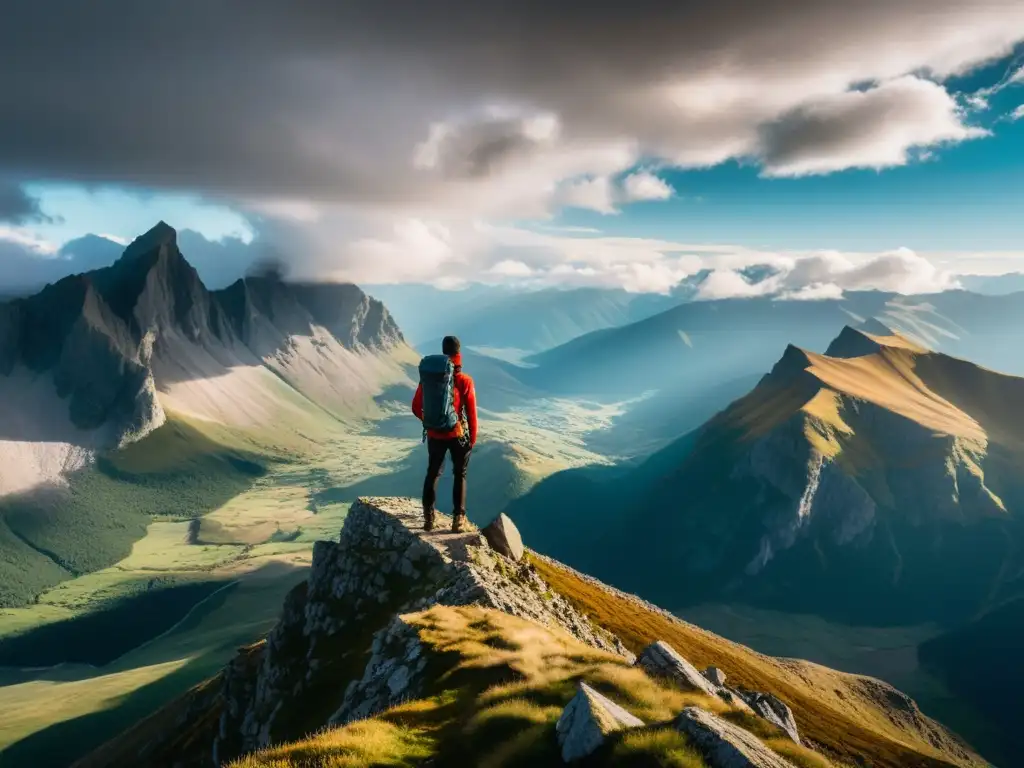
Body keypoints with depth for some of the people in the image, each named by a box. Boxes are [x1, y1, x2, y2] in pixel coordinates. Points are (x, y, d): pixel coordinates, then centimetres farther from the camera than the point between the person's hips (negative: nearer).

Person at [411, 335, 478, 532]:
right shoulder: (465, 381, -13)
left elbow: (416, 407, 1)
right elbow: (471, 413, -9)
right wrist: (473, 438, 4)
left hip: (435, 435, 2)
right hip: (459, 435, -2)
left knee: (432, 473, 17)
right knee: (460, 475, 13)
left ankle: (428, 517, 17)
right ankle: (458, 518, 12)